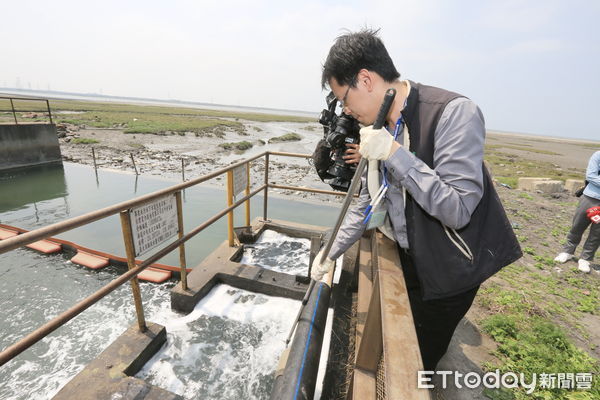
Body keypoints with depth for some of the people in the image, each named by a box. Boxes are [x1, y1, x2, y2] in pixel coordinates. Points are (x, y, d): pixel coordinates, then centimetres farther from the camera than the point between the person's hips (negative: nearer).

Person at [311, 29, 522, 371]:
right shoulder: (379, 127, -3)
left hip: (448, 268, -5)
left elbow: (456, 210, -29)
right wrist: (331, 253, 5)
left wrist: (395, 153, -32)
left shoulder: (454, 113, -24)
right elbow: (367, 203, 4)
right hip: (407, 257, 6)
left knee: (419, 362, 14)